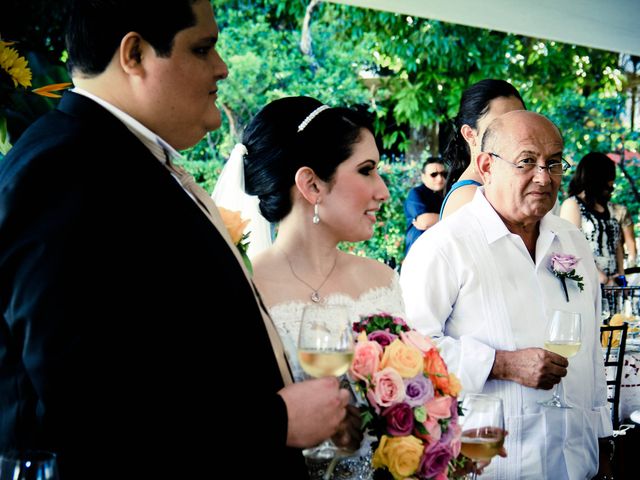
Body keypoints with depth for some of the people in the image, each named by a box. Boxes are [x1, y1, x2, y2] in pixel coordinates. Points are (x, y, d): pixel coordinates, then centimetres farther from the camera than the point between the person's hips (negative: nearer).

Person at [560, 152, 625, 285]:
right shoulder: (572, 205, -3)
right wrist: (601, 278, -15)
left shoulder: (608, 206, 19)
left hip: (611, 282, 6)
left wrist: (621, 275, 6)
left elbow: (617, 244, 19)